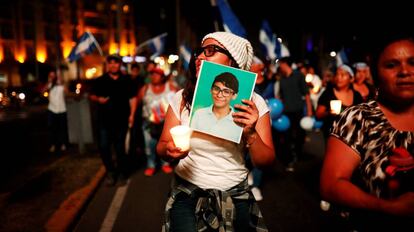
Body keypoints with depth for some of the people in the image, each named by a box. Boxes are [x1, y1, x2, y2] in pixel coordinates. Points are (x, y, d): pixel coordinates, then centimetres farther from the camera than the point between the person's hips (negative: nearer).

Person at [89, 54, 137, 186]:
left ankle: (122, 170, 27)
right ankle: (110, 171, 17)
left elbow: (132, 98, 7)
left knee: (120, 147, 8)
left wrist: (132, 114, -2)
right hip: (104, 120, 1)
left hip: (121, 119, 0)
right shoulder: (100, 81, 5)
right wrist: (98, 99, -13)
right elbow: (91, 96, 9)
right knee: (104, 147, -3)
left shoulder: (126, 81, 5)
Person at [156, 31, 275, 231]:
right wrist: (169, 150, -23)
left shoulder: (253, 102, -8)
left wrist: (250, 134, -25)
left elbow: (266, 162, -6)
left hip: (235, 195, 1)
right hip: (187, 193, 0)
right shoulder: (182, 98, -7)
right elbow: (162, 146, 1)